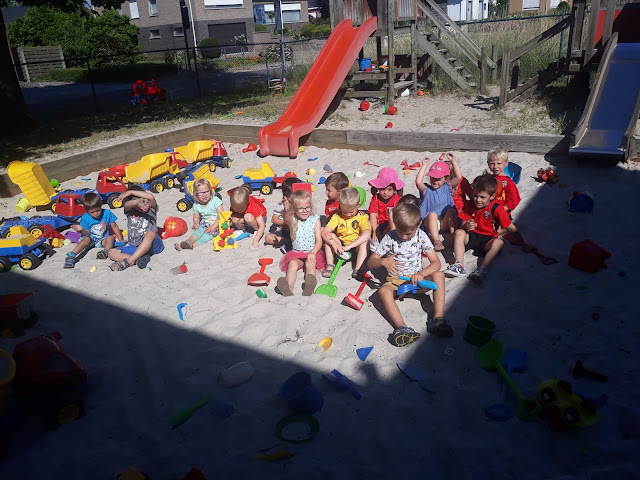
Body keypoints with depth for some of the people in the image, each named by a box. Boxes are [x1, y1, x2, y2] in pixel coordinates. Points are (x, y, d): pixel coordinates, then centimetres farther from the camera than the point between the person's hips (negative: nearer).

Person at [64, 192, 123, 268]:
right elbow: (87, 233, -6)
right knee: (86, 239, -32)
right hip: (91, 240, -1)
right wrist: (82, 230, -30)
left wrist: (121, 240, -2)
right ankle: (71, 256, -43)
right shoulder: (85, 218, -10)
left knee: (111, 237, -27)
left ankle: (106, 251, -48)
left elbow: (114, 227, 0)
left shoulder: (107, 213, -9)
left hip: (103, 240, 1)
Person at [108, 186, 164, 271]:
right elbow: (127, 205, -20)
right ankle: (139, 259, -33)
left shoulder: (152, 209, 1)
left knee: (150, 233, -35)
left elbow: (151, 197, -20)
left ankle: (128, 262, -36)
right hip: (134, 247, 4)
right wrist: (136, 202, -44)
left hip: (152, 245, -3)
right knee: (111, 253, -12)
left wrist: (130, 192, -15)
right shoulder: (130, 211, 5)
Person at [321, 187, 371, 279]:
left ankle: (357, 270, -33)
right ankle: (329, 265, -20)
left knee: (365, 240, -30)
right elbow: (324, 232, -17)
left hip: (356, 247, -2)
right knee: (330, 236, -21)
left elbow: (367, 234, -31)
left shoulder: (362, 217, -12)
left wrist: (349, 246, -39)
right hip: (340, 246, 2)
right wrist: (334, 244, -36)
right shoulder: (337, 216, -6)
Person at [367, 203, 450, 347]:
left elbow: (436, 262, -11)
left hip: (416, 278, 1)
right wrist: (383, 261, -31)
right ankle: (402, 328, -50)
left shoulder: (421, 236, -6)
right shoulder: (390, 238, -8)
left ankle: (438, 318, -32)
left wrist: (421, 273, -31)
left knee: (439, 275, -26)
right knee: (383, 291, -34)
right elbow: (370, 263, -7)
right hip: (396, 281, -1)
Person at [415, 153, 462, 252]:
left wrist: (453, 162, -1)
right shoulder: (426, 190, 8)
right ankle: (436, 241, -41)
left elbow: (458, 177, 1)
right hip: (430, 223, -1)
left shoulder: (447, 188, 15)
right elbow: (418, 182, -13)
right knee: (432, 214, -33)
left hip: (444, 223, 2)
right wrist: (424, 166, -7)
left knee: (451, 211, -25)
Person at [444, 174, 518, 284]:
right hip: (471, 237, 2)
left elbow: (511, 228, -6)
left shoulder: (495, 209, -10)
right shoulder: (469, 206, 1)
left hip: (488, 240, -2)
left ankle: (482, 269, -45)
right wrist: (466, 226, -22)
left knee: (499, 242, -32)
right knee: (459, 233, -27)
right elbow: (461, 226, -2)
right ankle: (459, 265, -38)